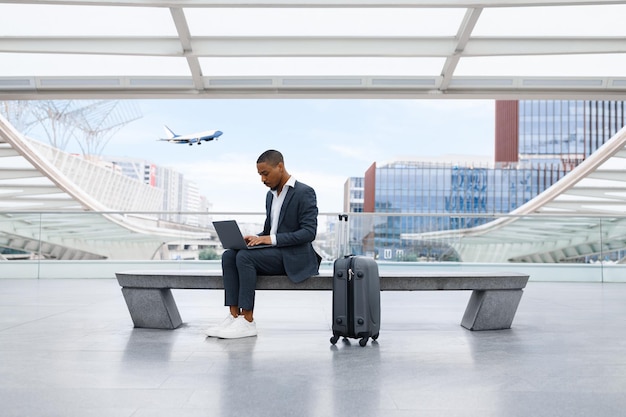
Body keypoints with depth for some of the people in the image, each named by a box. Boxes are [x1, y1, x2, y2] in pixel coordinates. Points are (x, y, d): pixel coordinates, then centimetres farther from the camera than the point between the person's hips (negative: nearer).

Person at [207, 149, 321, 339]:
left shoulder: (304, 193, -10)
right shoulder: (270, 195, 16)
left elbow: (309, 232, -18)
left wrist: (272, 239, -23)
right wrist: (256, 239, -3)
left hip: (293, 258, -8)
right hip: (272, 252, 8)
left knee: (244, 257, -27)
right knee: (228, 255, -13)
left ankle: (247, 321, -22)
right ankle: (234, 315, -18)